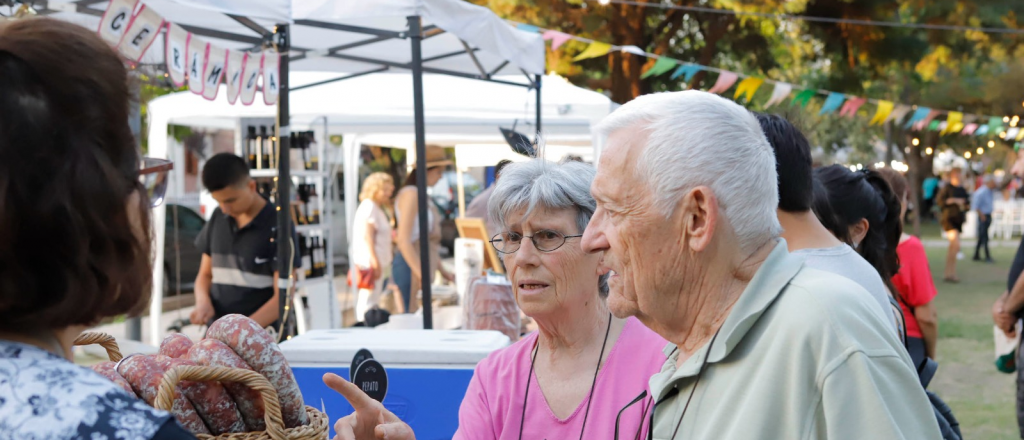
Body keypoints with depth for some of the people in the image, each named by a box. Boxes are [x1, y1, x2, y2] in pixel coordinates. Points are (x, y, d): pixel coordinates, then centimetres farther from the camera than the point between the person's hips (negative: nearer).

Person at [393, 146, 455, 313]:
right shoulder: (410, 194, -10)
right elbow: (403, 240, -18)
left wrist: (442, 270, 22)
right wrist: (422, 275, -22)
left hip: (423, 268, 9)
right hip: (411, 268, -9)